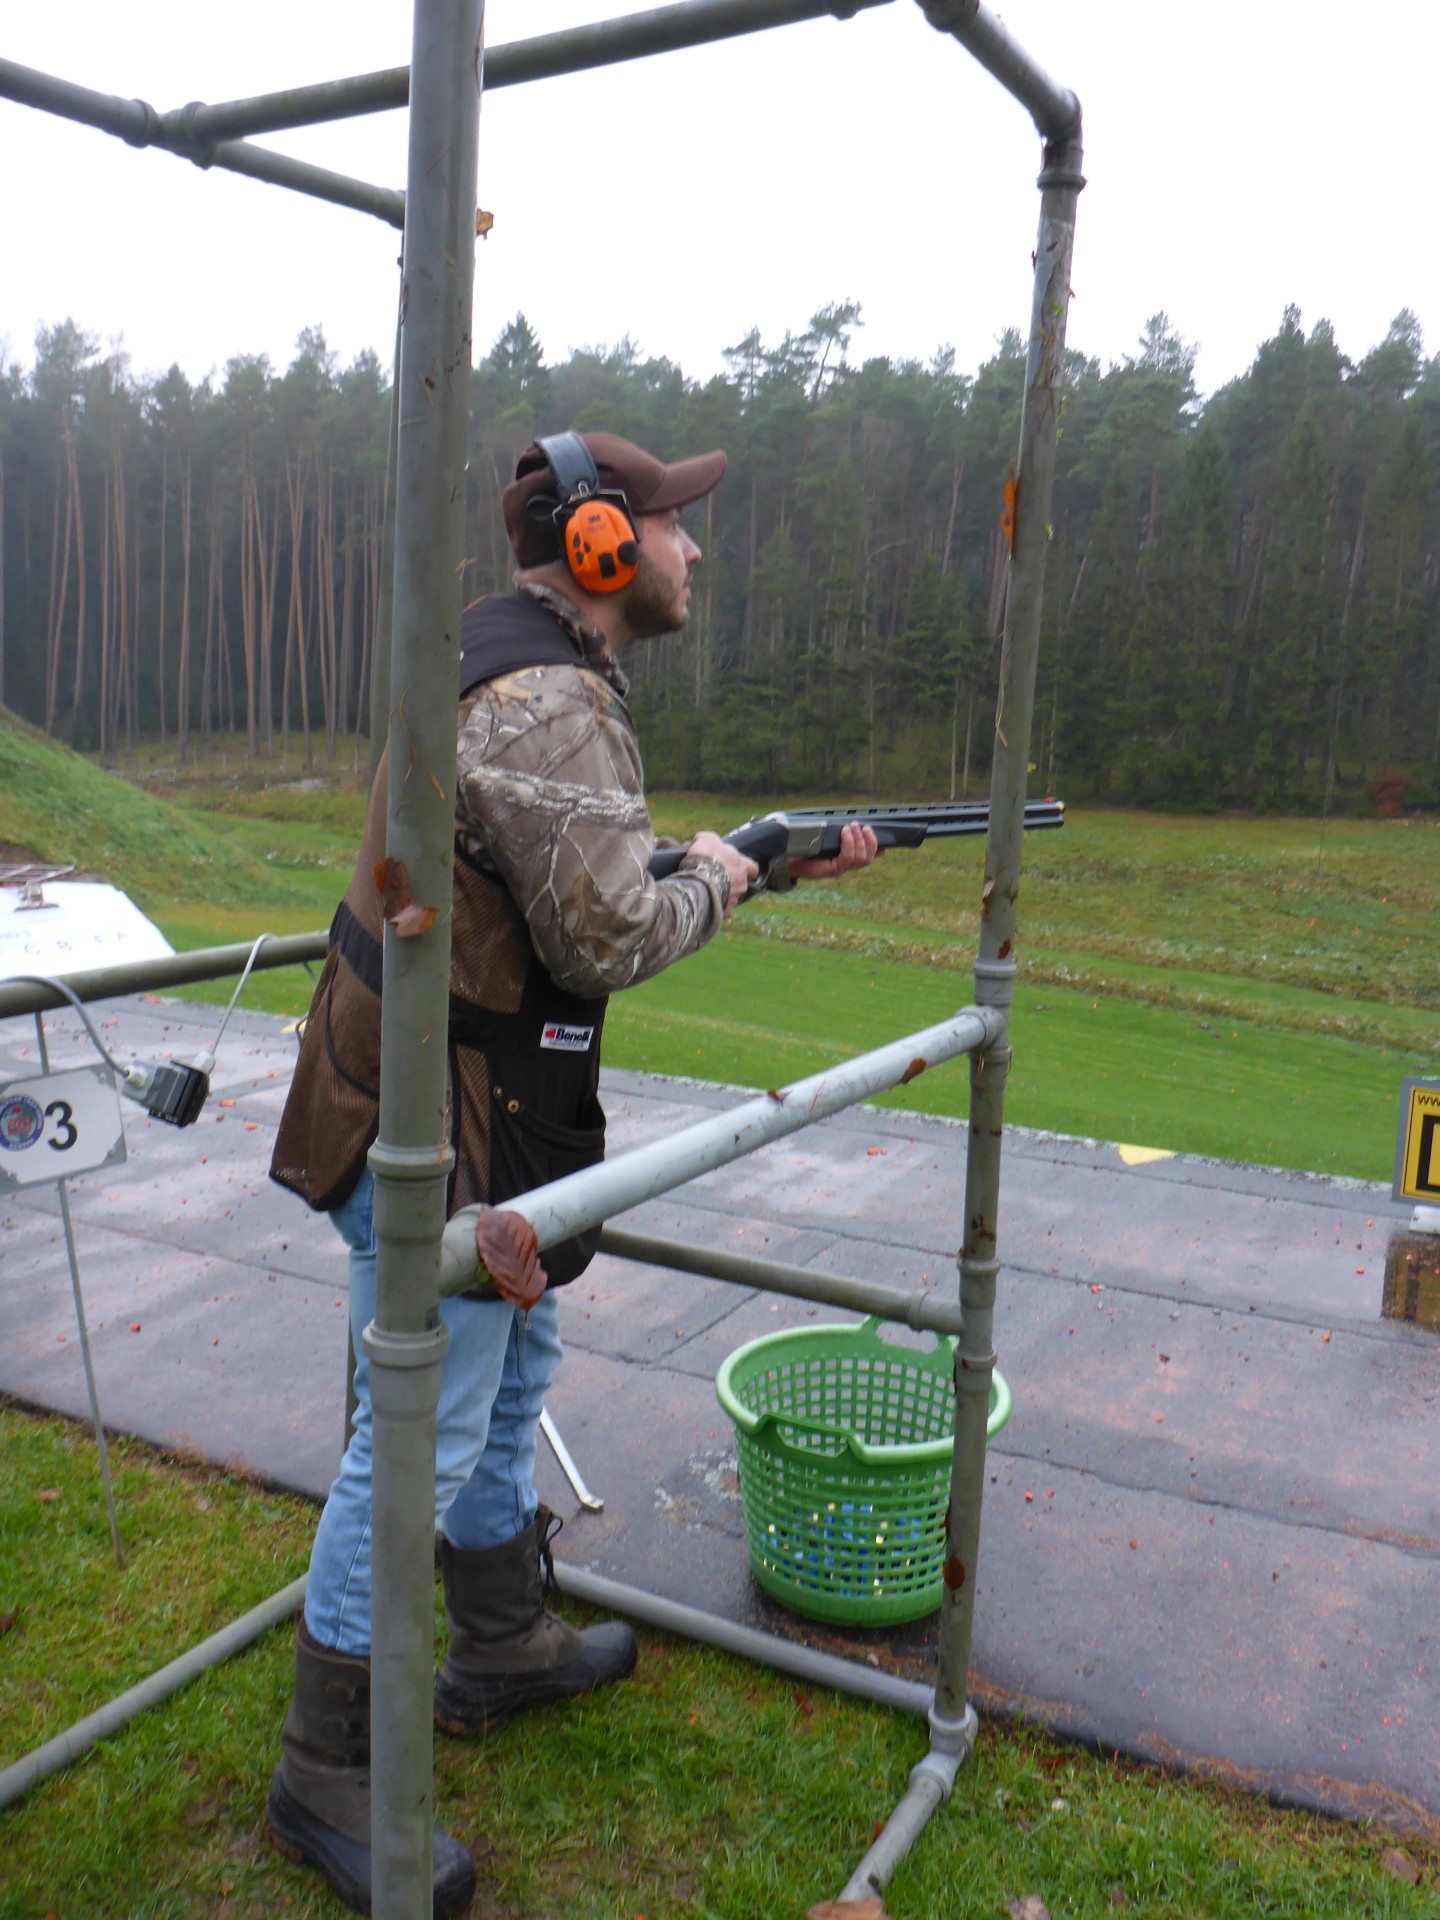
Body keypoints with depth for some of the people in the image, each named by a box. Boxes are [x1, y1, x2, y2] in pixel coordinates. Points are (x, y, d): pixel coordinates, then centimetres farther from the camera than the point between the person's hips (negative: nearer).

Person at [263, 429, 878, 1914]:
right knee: (420, 1441, 1)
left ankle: (503, 1647, 43)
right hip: (435, 1132, -11)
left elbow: (595, 880, 16)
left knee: (512, 1373, 23)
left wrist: (790, 856, 16)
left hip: (480, 1114, 11)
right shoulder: (545, 702, -23)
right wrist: (715, 880, -5)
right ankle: (323, 1773, 20)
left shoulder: (518, 665, 12)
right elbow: (611, 936, -25)